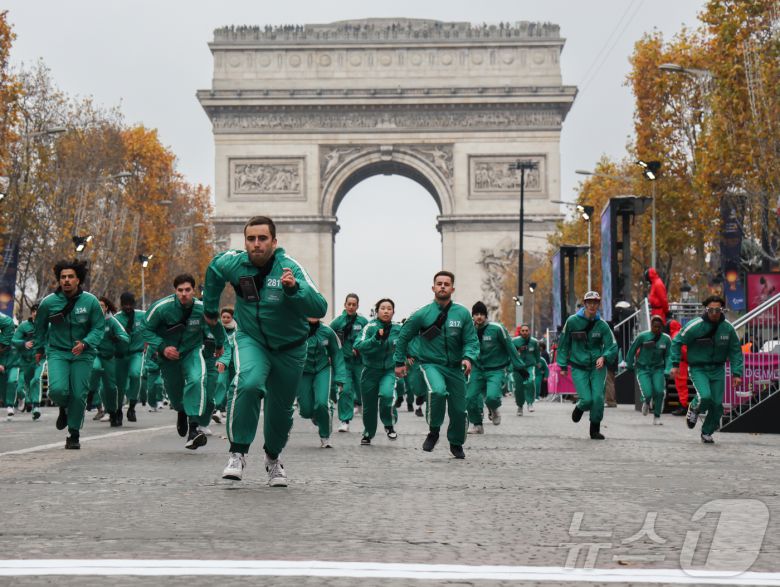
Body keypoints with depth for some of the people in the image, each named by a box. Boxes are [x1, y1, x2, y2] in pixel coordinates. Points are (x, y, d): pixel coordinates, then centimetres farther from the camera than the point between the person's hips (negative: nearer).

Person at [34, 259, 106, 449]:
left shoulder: (90, 301, -9)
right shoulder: (48, 302, -5)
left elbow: (99, 327, -5)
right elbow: (40, 326, 12)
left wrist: (85, 343, -22)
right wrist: (39, 349, 22)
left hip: (82, 354, 0)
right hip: (57, 352, 0)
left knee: (79, 395, -2)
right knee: (57, 389, -20)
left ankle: (74, 435, 16)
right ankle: (63, 408, 17)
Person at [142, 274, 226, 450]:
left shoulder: (202, 308, -18)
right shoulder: (161, 307, -23)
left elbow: (216, 326, 6)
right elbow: (147, 329, -10)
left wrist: (220, 345, 24)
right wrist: (162, 347, -24)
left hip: (192, 351, -1)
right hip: (168, 354, 1)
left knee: (197, 380, -29)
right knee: (173, 389, 14)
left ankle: (195, 426, -33)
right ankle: (182, 411, 52)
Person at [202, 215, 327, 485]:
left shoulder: (290, 268, -24)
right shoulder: (233, 263, -13)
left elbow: (320, 308, -33)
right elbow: (213, 270, 13)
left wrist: (293, 289, -49)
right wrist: (210, 308, 21)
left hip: (289, 348, 0)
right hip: (251, 339, 0)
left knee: (281, 409, 12)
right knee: (249, 384, -31)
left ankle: (273, 458, 41)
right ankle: (238, 453, -20)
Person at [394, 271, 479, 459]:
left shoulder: (462, 313, -2)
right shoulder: (422, 314, -4)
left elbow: (471, 340, -1)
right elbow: (404, 337, 8)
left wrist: (468, 358, -20)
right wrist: (399, 362, 11)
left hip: (455, 367, 3)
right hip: (431, 364, -2)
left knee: (459, 409, 9)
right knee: (438, 391, -33)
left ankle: (456, 444, 36)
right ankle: (433, 431, -11)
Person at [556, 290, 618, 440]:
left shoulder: (602, 325, -2)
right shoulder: (572, 321, -4)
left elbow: (612, 347, -1)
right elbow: (563, 343, 5)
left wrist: (603, 357, -22)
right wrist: (563, 365, 4)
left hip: (597, 367, 1)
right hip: (578, 367, -1)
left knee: (598, 398, -11)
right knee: (586, 399, -13)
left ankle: (595, 430, 10)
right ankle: (579, 408, 26)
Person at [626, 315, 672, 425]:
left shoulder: (666, 339, -3)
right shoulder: (642, 336, -10)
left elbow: (668, 356, 5)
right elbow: (632, 350, 3)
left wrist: (667, 371, -6)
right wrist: (629, 365, 9)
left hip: (658, 369, 2)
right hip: (643, 369, -2)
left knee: (659, 392, -18)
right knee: (648, 394, -16)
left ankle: (657, 416, 4)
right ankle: (646, 403, 25)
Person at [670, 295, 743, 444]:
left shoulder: (728, 328, -5)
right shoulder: (695, 326, -16)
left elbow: (735, 351, 5)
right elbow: (677, 342, -4)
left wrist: (737, 373, -2)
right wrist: (675, 364, -9)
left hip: (718, 370, 3)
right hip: (698, 368, -3)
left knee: (717, 404, 0)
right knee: (705, 396, -25)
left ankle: (707, 433, 22)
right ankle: (693, 409, 11)